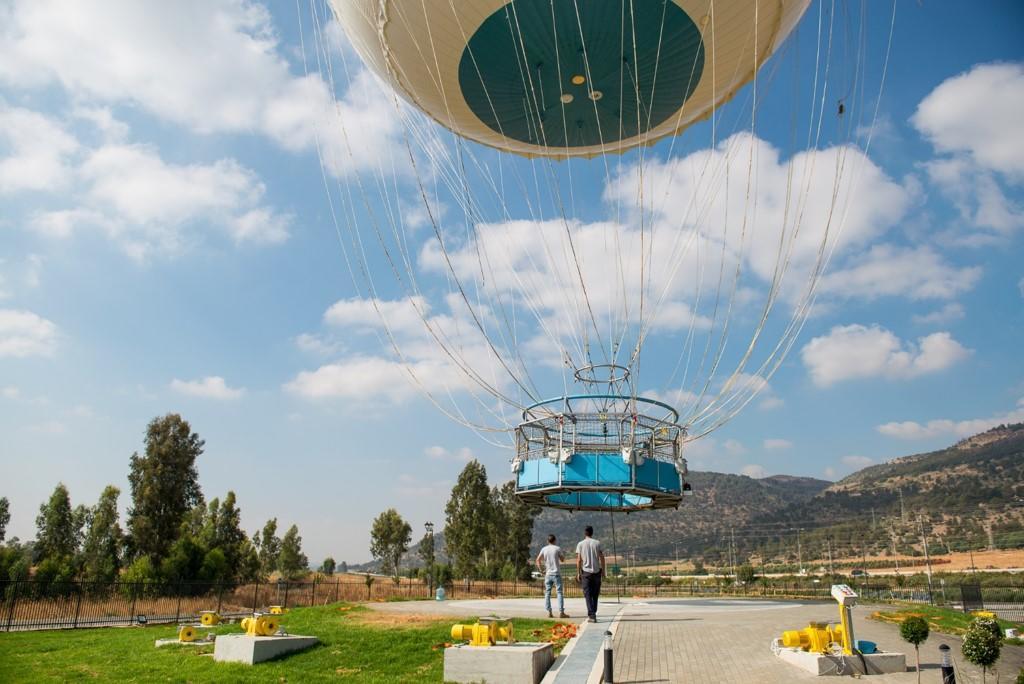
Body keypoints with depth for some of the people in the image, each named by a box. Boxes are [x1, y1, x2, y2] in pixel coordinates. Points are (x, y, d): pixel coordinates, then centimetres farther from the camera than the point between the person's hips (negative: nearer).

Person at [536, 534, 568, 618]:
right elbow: (562, 559, 5)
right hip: (556, 574, -3)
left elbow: (538, 560, 0)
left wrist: (541, 569, 5)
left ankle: (549, 612, 6)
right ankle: (561, 612, -4)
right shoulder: (558, 548, -4)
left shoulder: (544, 549, 3)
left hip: (548, 574, 3)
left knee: (547, 593, 8)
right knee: (559, 593, 0)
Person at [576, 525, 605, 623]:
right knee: (595, 594, 13)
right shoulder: (597, 543, 3)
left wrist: (578, 573, 2)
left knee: (588, 594, 1)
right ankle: (593, 614, 18)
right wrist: (603, 571, 8)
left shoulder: (580, 544, -1)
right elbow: (602, 558, 1)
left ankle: (591, 615, -9)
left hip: (586, 572, -2)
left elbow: (579, 560, -3)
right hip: (596, 571, 2)